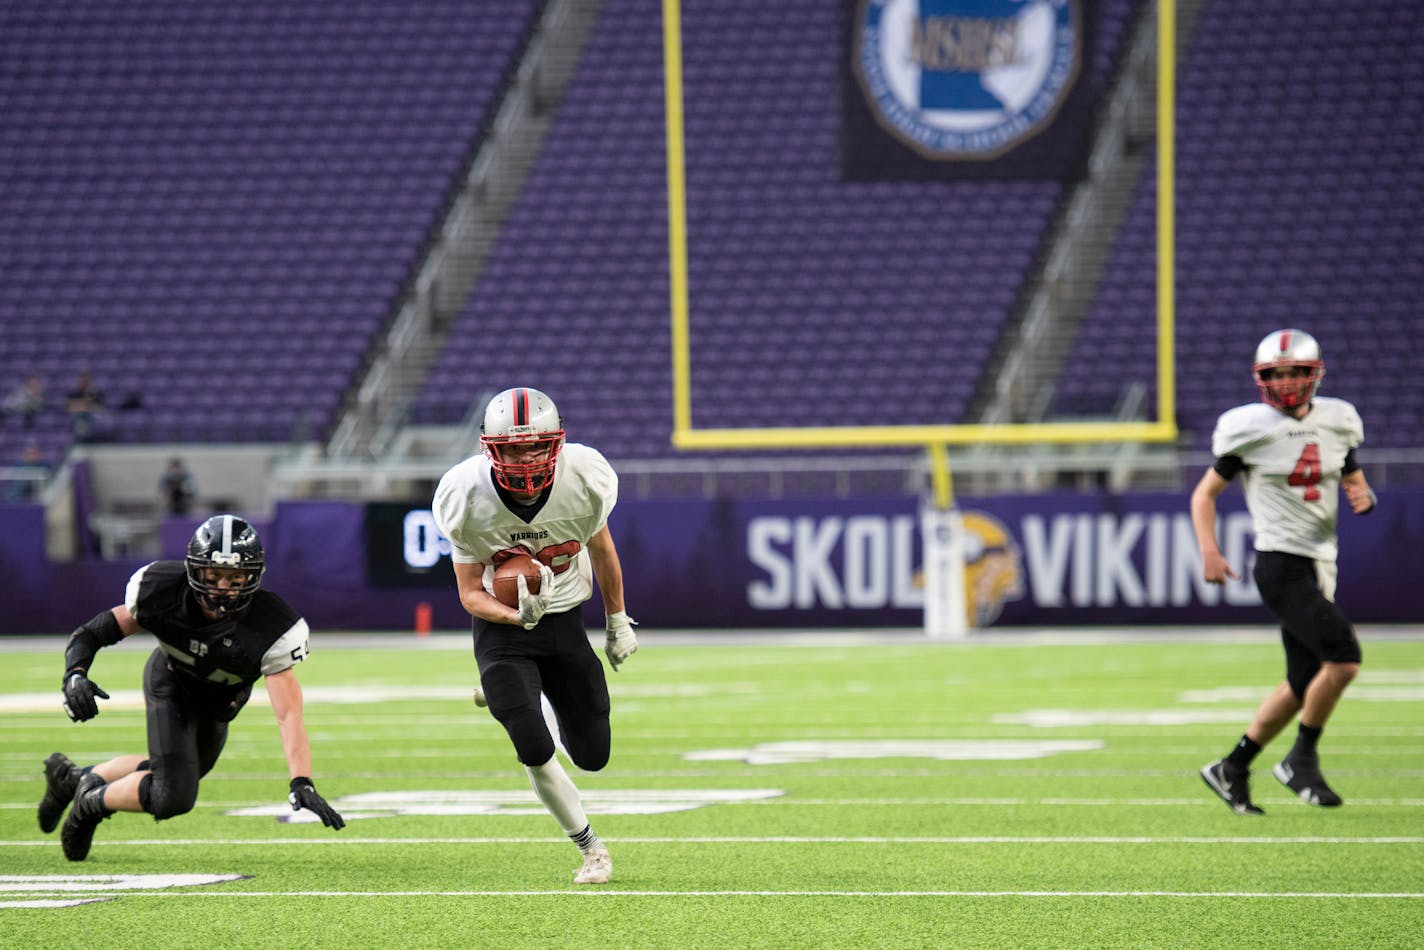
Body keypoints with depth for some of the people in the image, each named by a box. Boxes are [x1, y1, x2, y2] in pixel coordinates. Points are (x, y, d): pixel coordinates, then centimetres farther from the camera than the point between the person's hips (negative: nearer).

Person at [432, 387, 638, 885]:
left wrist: (617, 621, 14)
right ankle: (590, 848, 5)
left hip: (564, 621, 2)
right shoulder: (467, 497, -24)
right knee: (535, 751, -19)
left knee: (592, 755, 6)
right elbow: (471, 593, -12)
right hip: (502, 622, -2)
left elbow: (600, 546, 3)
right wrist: (519, 616, -34)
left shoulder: (584, 479, -20)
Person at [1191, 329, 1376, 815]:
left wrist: (1363, 497, -4)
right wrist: (1209, 552, -14)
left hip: (1320, 565, 7)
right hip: (1281, 564, -7)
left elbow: (1357, 484, 21)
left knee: (1303, 684, 10)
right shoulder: (1252, 429, -6)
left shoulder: (1337, 422, 8)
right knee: (1343, 657, -21)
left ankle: (1231, 769, 24)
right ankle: (1302, 759, -5)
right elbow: (1204, 494, 1)